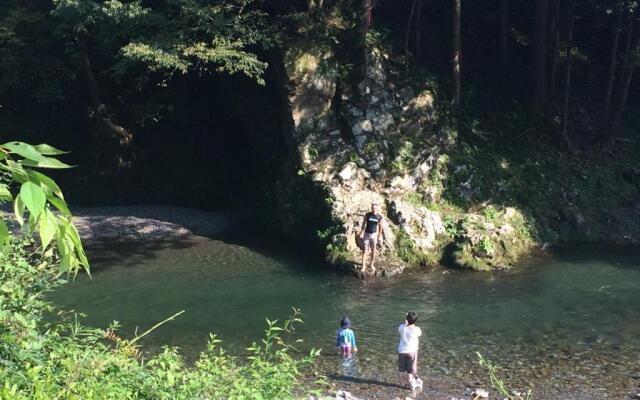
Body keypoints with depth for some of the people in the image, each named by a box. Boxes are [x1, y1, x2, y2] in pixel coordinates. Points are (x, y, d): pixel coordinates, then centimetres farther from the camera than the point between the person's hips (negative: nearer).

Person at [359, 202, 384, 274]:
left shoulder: (379, 217, -6)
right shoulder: (367, 215, -8)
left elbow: (380, 226, 5)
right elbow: (363, 224, -2)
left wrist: (379, 235, 7)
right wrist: (361, 233, -7)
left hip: (374, 234, 1)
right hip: (366, 234, -1)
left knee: (373, 250, 8)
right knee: (364, 250, -4)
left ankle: (372, 265, 24)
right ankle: (364, 266, -2)